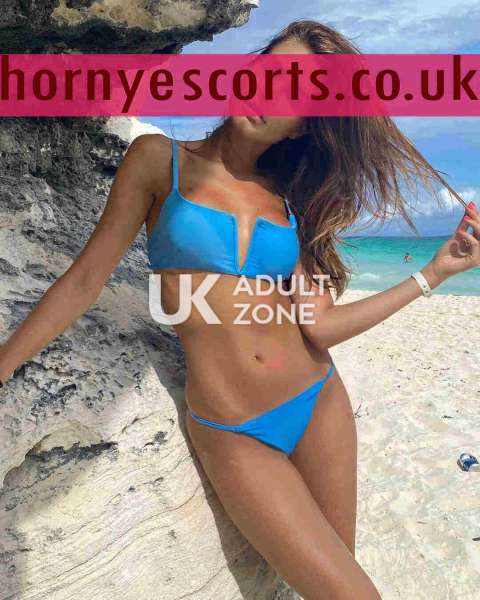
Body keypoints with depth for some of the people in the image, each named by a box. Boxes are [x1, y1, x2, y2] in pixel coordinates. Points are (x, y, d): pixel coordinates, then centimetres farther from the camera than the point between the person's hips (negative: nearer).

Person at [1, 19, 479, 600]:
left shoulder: (288, 200, 5)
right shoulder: (160, 159, -3)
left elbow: (320, 326, -6)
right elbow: (84, 281, -2)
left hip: (320, 403, 4)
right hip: (233, 436, -3)